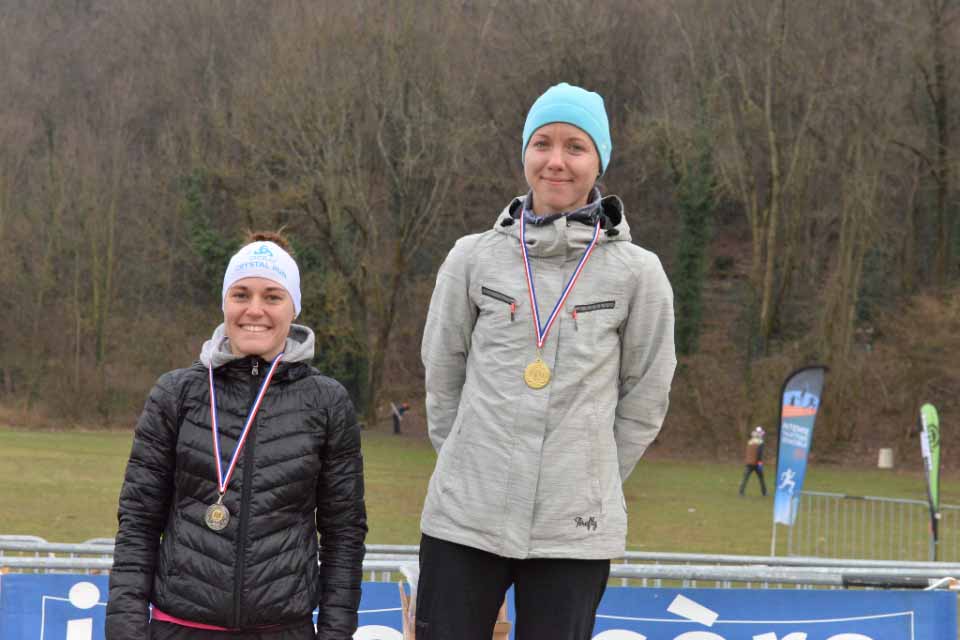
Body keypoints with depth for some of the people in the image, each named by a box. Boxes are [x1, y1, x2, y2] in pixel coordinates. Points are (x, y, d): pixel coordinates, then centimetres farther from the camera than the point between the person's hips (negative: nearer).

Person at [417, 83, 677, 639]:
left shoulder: (637, 273, 0)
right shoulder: (474, 259, 4)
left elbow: (644, 400, 7)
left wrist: (590, 481, 9)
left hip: (574, 531, -1)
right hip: (464, 517, 1)